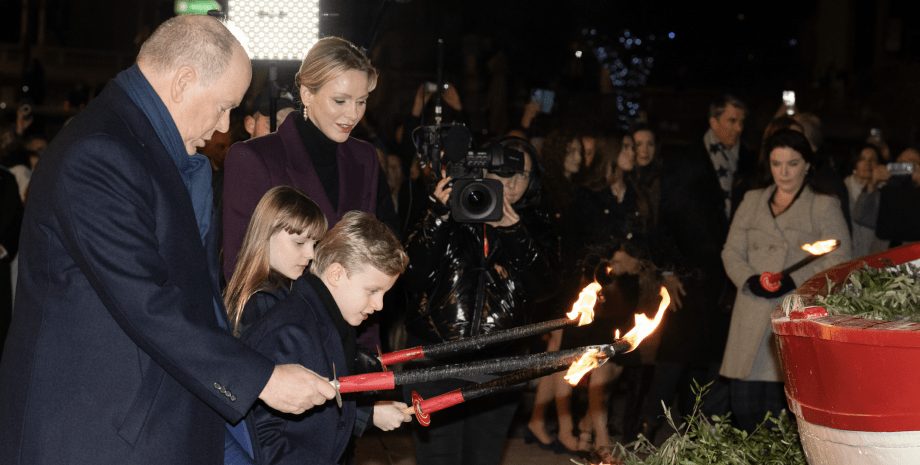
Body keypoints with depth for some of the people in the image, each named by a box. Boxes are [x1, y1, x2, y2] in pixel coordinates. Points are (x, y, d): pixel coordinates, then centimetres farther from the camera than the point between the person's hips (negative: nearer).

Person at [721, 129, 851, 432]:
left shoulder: (824, 207, 8)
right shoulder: (751, 202, 19)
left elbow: (839, 260, -1)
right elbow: (731, 251, 15)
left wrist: (793, 281, -13)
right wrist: (750, 280, -5)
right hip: (753, 320, 4)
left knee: (783, 406, -10)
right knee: (744, 405, -2)